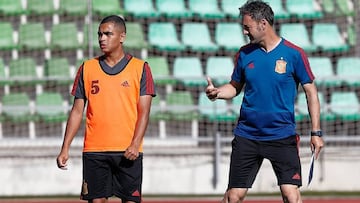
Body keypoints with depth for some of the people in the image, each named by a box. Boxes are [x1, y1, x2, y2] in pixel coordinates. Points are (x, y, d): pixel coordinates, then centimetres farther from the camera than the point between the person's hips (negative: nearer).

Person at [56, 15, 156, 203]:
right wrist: (65, 148, 2)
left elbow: (144, 112, -2)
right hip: (94, 150, 2)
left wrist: (135, 144, -16)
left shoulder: (140, 68, 3)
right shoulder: (87, 68, 9)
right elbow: (77, 111, 10)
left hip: (128, 152, -2)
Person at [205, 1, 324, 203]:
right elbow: (235, 86, 16)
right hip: (247, 136, 3)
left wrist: (316, 132, -6)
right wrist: (217, 92, -7)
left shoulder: (294, 54, -6)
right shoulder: (244, 54, 4)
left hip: (283, 136, -3)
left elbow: (311, 91, -1)